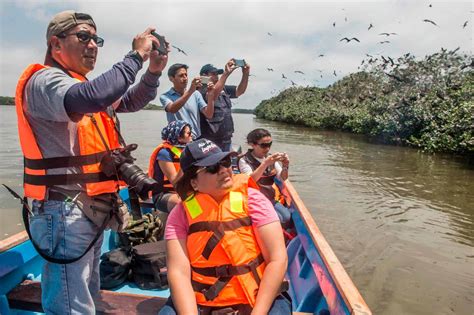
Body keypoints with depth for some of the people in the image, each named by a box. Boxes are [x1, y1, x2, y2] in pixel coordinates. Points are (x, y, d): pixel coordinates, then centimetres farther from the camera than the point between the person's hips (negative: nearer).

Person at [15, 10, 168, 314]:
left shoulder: (83, 85, 16)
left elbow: (131, 102, 21)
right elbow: (94, 97, -34)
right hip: (65, 212, -9)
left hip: (91, 209, 10)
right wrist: (136, 56, -23)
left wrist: (153, 71, 5)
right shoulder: (44, 81, -13)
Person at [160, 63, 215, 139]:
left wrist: (210, 96, -19)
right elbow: (172, 109, -24)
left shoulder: (196, 94, 5)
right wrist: (190, 91, -32)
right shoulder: (165, 96, -2)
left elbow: (208, 115, -3)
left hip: (196, 139, 3)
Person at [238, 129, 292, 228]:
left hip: (272, 198, 5)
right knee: (278, 220, -23)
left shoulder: (270, 158, 7)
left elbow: (282, 178, 3)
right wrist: (265, 164, -35)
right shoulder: (244, 160, -9)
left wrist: (285, 167, -18)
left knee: (287, 218, -15)